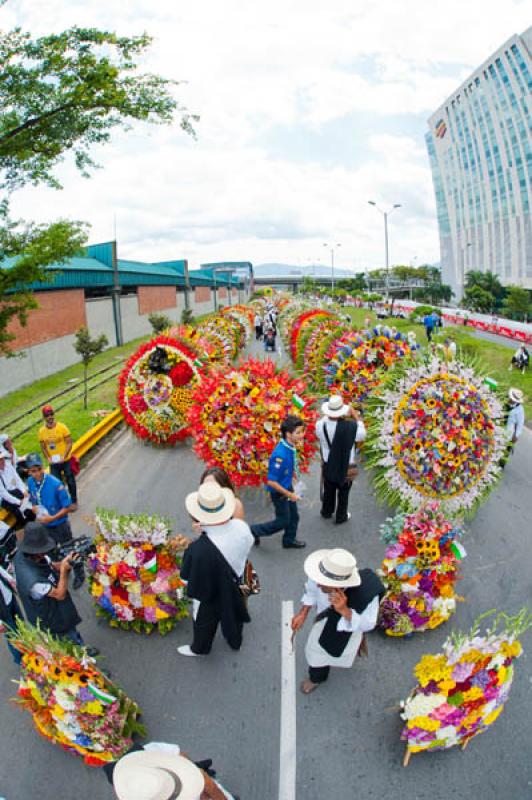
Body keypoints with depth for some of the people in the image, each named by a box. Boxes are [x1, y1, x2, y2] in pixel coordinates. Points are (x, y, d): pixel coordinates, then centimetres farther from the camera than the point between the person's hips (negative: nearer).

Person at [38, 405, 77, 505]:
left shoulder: (62, 427, -12)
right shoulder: (42, 431, -4)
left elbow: (69, 443, -10)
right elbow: (43, 447, 5)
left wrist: (64, 457, -19)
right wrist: (48, 458, -11)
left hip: (66, 460, -2)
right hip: (53, 463, 2)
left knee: (70, 481, 11)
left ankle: (74, 501, 30)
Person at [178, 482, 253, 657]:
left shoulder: (198, 550, -44)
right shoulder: (241, 527, -31)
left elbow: (187, 580, -24)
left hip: (210, 595, -4)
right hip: (236, 589, 4)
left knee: (205, 622, 28)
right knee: (234, 614, 34)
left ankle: (200, 648, 58)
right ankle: (235, 641, 62)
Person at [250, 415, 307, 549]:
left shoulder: (291, 446, -11)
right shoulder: (280, 454, -37)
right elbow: (271, 482, -31)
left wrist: (295, 477, 8)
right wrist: (289, 495, -22)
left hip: (288, 487, 8)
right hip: (279, 492, -8)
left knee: (294, 517, 23)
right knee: (283, 522, 11)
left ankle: (289, 540, 47)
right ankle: (254, 530, 30)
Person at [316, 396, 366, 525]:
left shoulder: (320, 425, -21)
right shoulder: (351, 427, -29)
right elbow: (362, 435, -8)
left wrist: (327, 415, 0)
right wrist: (356, 416, -5)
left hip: (328, 466, 3)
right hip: (346, 467, -3)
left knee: (329, 490, 26)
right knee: (343, 492, 20)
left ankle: (327, 512, 48)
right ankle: (341, 517, 39)